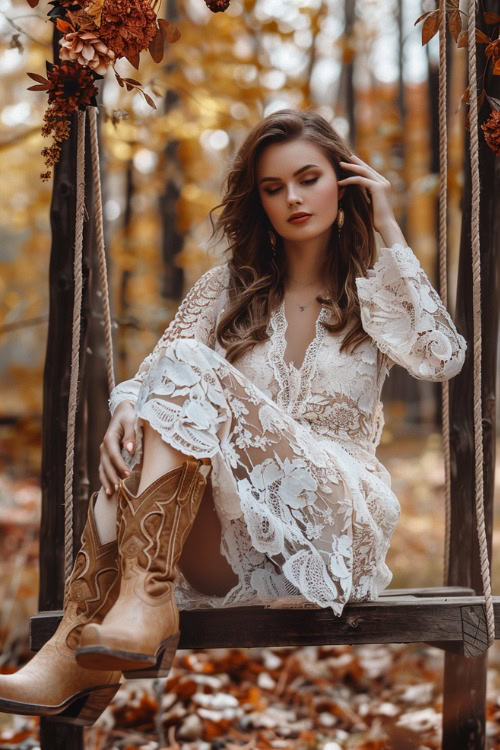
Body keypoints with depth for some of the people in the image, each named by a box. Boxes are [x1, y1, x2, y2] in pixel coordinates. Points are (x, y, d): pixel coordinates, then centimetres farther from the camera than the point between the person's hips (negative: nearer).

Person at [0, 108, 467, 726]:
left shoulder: (373, 292, 14)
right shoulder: (229, 288, 20)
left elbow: (442, 360, -8)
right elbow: (149, 373, 4)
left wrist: (388, 232, -3)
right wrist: (127, 406, -21)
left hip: (336, 523, -3)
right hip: (232, 537, 3)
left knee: (191, 366, -27)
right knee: (134, 446, -30)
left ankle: (144, 603, -44)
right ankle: (80, 657, -43)